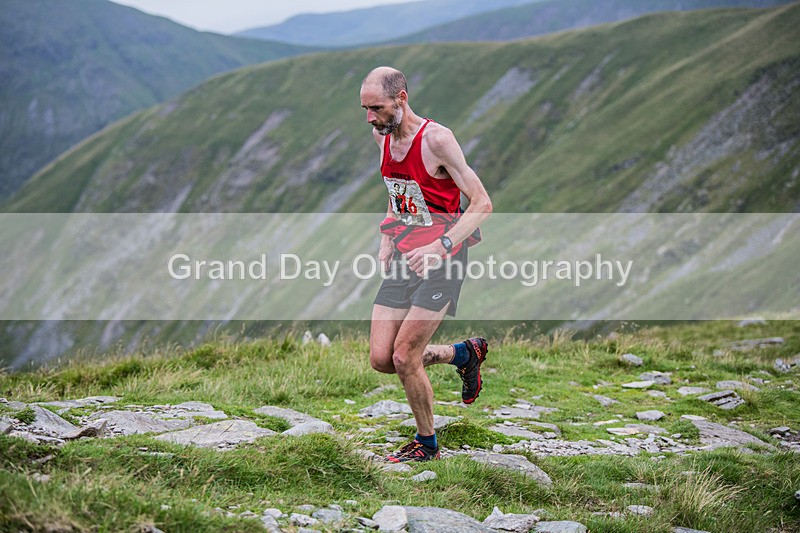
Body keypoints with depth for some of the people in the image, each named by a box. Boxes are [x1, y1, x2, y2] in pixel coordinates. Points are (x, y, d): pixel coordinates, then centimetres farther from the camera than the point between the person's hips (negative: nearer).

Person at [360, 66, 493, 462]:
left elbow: (482, 204, -17)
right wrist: (386, 240, 9)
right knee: (380, 359, 1)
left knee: (405, 358, -10)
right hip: (405, 259, 7)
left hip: (442, 260, -7)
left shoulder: (435, 138, -17)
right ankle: (464, 354, 25)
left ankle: (427, 444, 13)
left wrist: (442, 245, -29)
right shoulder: (384, 136, 6)